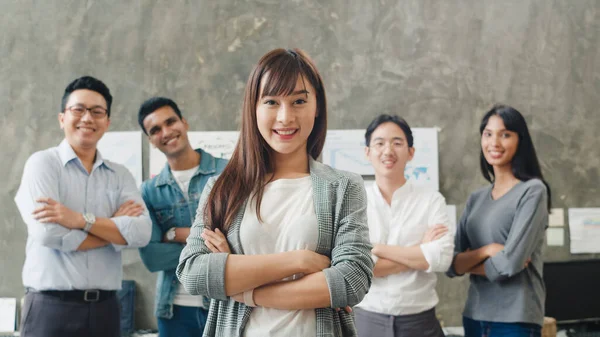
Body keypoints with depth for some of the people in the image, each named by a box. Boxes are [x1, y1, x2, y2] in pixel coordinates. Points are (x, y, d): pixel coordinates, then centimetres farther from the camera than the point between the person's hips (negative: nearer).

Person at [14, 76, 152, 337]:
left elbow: (141, 233, -7)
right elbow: (49, 233, -16)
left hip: (105, 307, 4)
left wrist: (80, 220, -17)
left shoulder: (121, 175, 8)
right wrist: (115, 227, -6)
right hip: (51, 307, -4)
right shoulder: (43, 163, -3)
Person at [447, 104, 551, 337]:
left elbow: (510, 263, -18)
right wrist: (485, 251, -14)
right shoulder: (475, 199, 9)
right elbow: (451, 265, 3)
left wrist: (468, 262, -2)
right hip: (474, 315, 6)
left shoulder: (533, 191, -9)